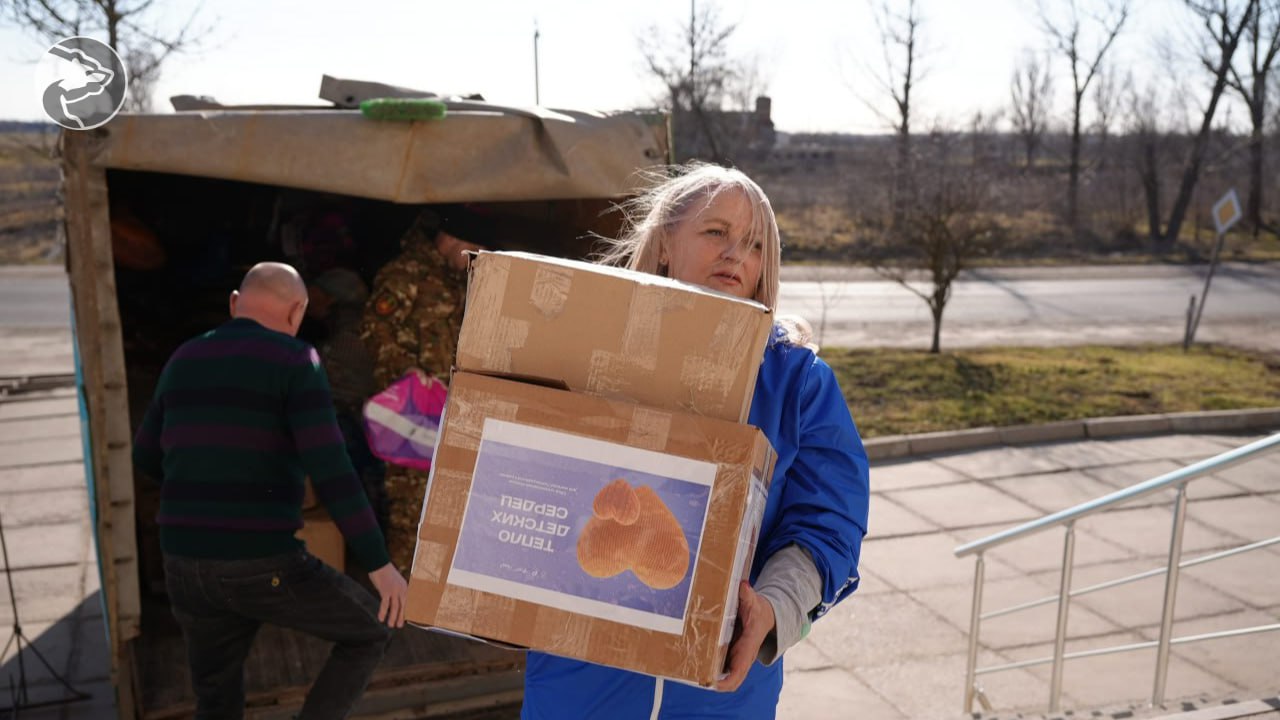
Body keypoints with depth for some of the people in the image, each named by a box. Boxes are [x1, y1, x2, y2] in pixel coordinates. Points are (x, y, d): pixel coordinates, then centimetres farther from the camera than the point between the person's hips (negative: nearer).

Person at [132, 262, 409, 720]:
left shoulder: (186, 361, 11)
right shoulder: (295, 363, -11)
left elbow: (147, 456, 23)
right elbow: (330, 470, -20)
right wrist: (379, 563, -18)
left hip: (189, 565, 7)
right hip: (262, 567, -6)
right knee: (370, 631, 17)